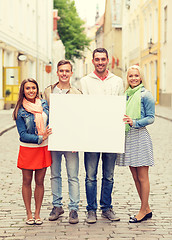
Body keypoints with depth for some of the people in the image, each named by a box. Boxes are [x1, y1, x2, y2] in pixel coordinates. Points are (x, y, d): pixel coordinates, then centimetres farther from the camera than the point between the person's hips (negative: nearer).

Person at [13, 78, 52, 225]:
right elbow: (23, 135, -13)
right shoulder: (20, 111, -8)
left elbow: (50, 122, 18)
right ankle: (29, 214, 17)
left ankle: (37, 213, 17)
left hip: (43, 148, 3)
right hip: (27, 149, -3)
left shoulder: (44, 104, 4)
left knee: (40, 182, 7)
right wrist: (40, 138, -22)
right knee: (27, 181, 7)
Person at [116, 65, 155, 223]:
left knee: (142, 178, 0)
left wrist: (134, 122, -22)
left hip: (140, 137, -7)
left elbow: (151, 118, -10)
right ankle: (147, 209, 21)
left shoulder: (145, 95, -5)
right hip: (127, 138, 7)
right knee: (135, 177, 11)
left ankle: (143, 211, 8)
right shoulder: (126, 95, 14)